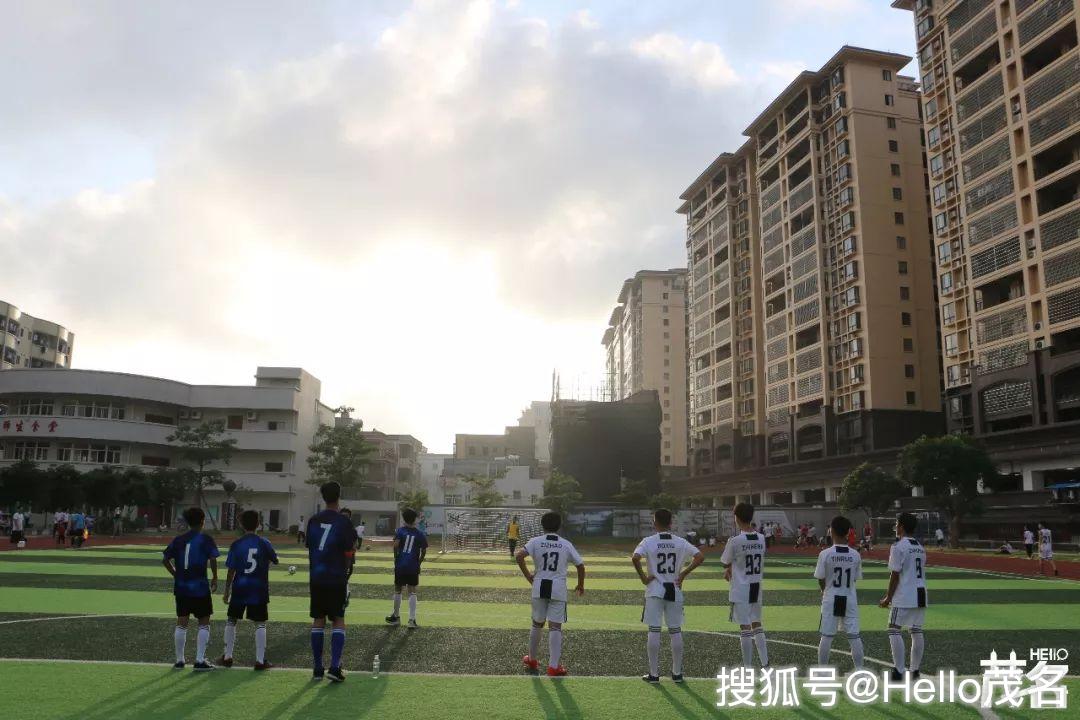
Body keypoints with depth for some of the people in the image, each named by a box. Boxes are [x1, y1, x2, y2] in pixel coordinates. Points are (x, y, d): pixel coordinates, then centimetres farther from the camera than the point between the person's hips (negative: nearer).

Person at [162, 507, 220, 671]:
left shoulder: (178, 540, 6)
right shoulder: (206, 539, -7)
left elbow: (165, 559, 6)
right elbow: (213, 559, -16)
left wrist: (176, 575, 14)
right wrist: (215, 578, -4)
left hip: (181, 587, 4)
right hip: (200, 587, -4)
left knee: (181, 623, 11)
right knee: (204, 623, 6)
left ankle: (179, 660, 17)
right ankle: (200, 661, 5)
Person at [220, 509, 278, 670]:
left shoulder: (236, 545, -5)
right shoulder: (264, 543, -5)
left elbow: (231, 571, -3)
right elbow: (275, 560, 11)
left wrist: (227, 591, 6)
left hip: (239, 588, 1)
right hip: (259, 589, -1)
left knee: (231, 621, 17)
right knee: (260, 624, 3)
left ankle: (227, 657, 22)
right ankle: (260, 660, 2)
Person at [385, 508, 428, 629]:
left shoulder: (400, 530, -2)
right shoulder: (420, 534, 1)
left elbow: (396, 545, -16)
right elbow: (424, 551, 1)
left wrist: (396, 558, -1)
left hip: (400, 566, 0)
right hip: (413, 567, 0)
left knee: (397, 590, 15)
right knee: (412, 592, 3)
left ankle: (396, 616, 28)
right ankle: (412, 620, -5)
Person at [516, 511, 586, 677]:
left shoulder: (535, 541, 1)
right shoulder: (566, 544, 3)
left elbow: (519, 556, -13)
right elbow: (580, 565, 6)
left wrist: (527, 575, -1)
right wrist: (581, 585, 20)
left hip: (539, 587, 1)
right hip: (558, 589, -1)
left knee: (537, 624, 16)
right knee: (555, 626, 0)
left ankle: (532, 660, 30)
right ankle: (554, 666, -2)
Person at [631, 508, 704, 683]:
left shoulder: (649, 541, -6)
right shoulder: (680, 542, 2)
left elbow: (635, 558, -21)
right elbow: (700, 557, -6)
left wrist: (642, 577, -9)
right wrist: (684, 573, -1)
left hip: (655, 591, -2)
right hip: (674, 590, 2)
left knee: (654, 631, 3)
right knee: (675, 631, 10)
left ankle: (654, 674, 6)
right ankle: (677, 673, 17)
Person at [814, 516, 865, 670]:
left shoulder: (825, 554, -12)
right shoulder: (855, 555, -4)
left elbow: (820, 579, -5)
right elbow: (856, 578, 2)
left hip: (830, 599, -1)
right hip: (850, 599, 2)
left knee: (826, 636, 6)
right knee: (854, 636, 6)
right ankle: (859, 670, 9)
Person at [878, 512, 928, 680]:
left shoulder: (898, 547, -12)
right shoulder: (921, 548, 13)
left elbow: (895, 575, -13)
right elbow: (919, 573, 17)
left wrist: (888, 598, -5)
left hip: (904, 597, -8)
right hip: (921, 595, 8)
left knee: (894, 630, -2)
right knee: (916, 630, 12)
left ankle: (899, 671, -4)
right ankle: (915, 669, 18)